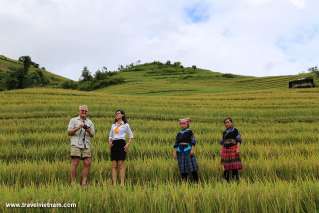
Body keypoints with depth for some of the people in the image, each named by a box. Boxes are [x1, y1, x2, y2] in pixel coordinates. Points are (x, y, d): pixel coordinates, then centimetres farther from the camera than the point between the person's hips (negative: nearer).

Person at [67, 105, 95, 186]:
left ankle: (83, 182, 1)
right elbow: (69, 132, 3)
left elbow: (92, 135, 12)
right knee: (75, 163, -9)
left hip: (86, 146, 3)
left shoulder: (90, 122, 20)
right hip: (76, 145, -3)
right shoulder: (73, 120, 12)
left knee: (87, 163, -5)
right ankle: (73, 182, -5)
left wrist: (88, 130, -9)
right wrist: (78, 128, -11)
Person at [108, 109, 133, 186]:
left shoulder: (125, 125, 5)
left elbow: (131, 136, 7)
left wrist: (128, 145, -6)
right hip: (114, 144, 5)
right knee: (114, 165, 0)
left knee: (121, 164, -8)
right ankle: (114, 183, 1)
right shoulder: (113, 125, 17)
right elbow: (110, 136, 21)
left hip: (121, 143, -4)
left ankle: (122, 183, -6)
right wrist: (109, 142, 2)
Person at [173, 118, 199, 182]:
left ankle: (196, 181, -3)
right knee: (182, 167, 5)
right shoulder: (179, 133, 12)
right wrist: (174, 152, 7)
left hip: (188, 150, -4)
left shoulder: (189, 131, 0)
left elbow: (193, 141, -7)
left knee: (192, 165, -8)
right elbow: (176, 144, 12)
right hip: (180, 151, 4)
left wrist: (192, 149, -16)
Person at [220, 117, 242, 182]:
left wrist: (238, 148, -18)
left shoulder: (235, 130, 0)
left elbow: (239, 140, -6)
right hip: (226, 150, 5)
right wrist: (221, 151, 10)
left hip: (233, 150, -4)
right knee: (227, 165, 4)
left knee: (235, 165, -8)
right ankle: (228, 180, 10)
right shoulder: (224, 132, 14)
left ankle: (237, 179, -4)